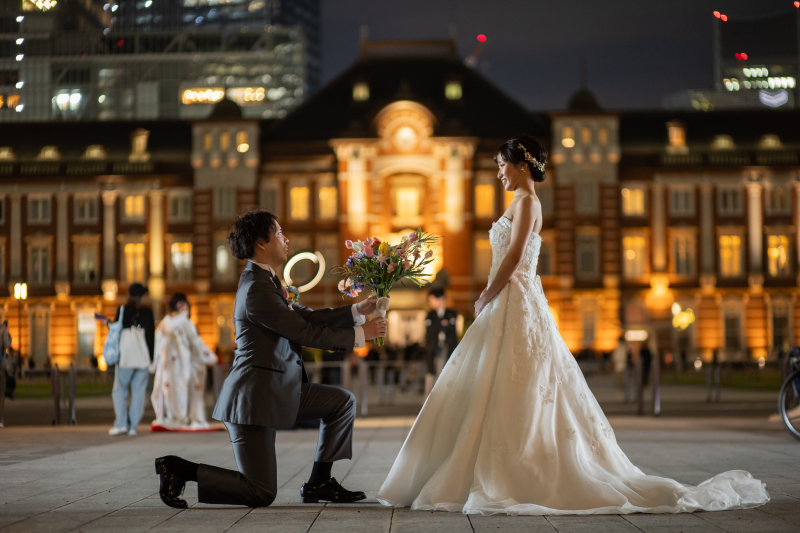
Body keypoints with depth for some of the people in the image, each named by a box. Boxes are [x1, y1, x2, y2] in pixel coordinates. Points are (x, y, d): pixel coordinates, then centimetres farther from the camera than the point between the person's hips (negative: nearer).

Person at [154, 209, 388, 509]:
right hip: (255, 396, -10)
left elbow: (306, 316, 14)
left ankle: (318, 484, 14)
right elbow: (305, 333, -17)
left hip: (277, 391, 10)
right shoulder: (257, 289, -20)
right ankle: (180, 470, 1)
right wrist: (359, 335, -8)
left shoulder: (267, 282, 12)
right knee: (261, 494, -7)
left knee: (342, 401, 11)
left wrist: (357, 311, 9)